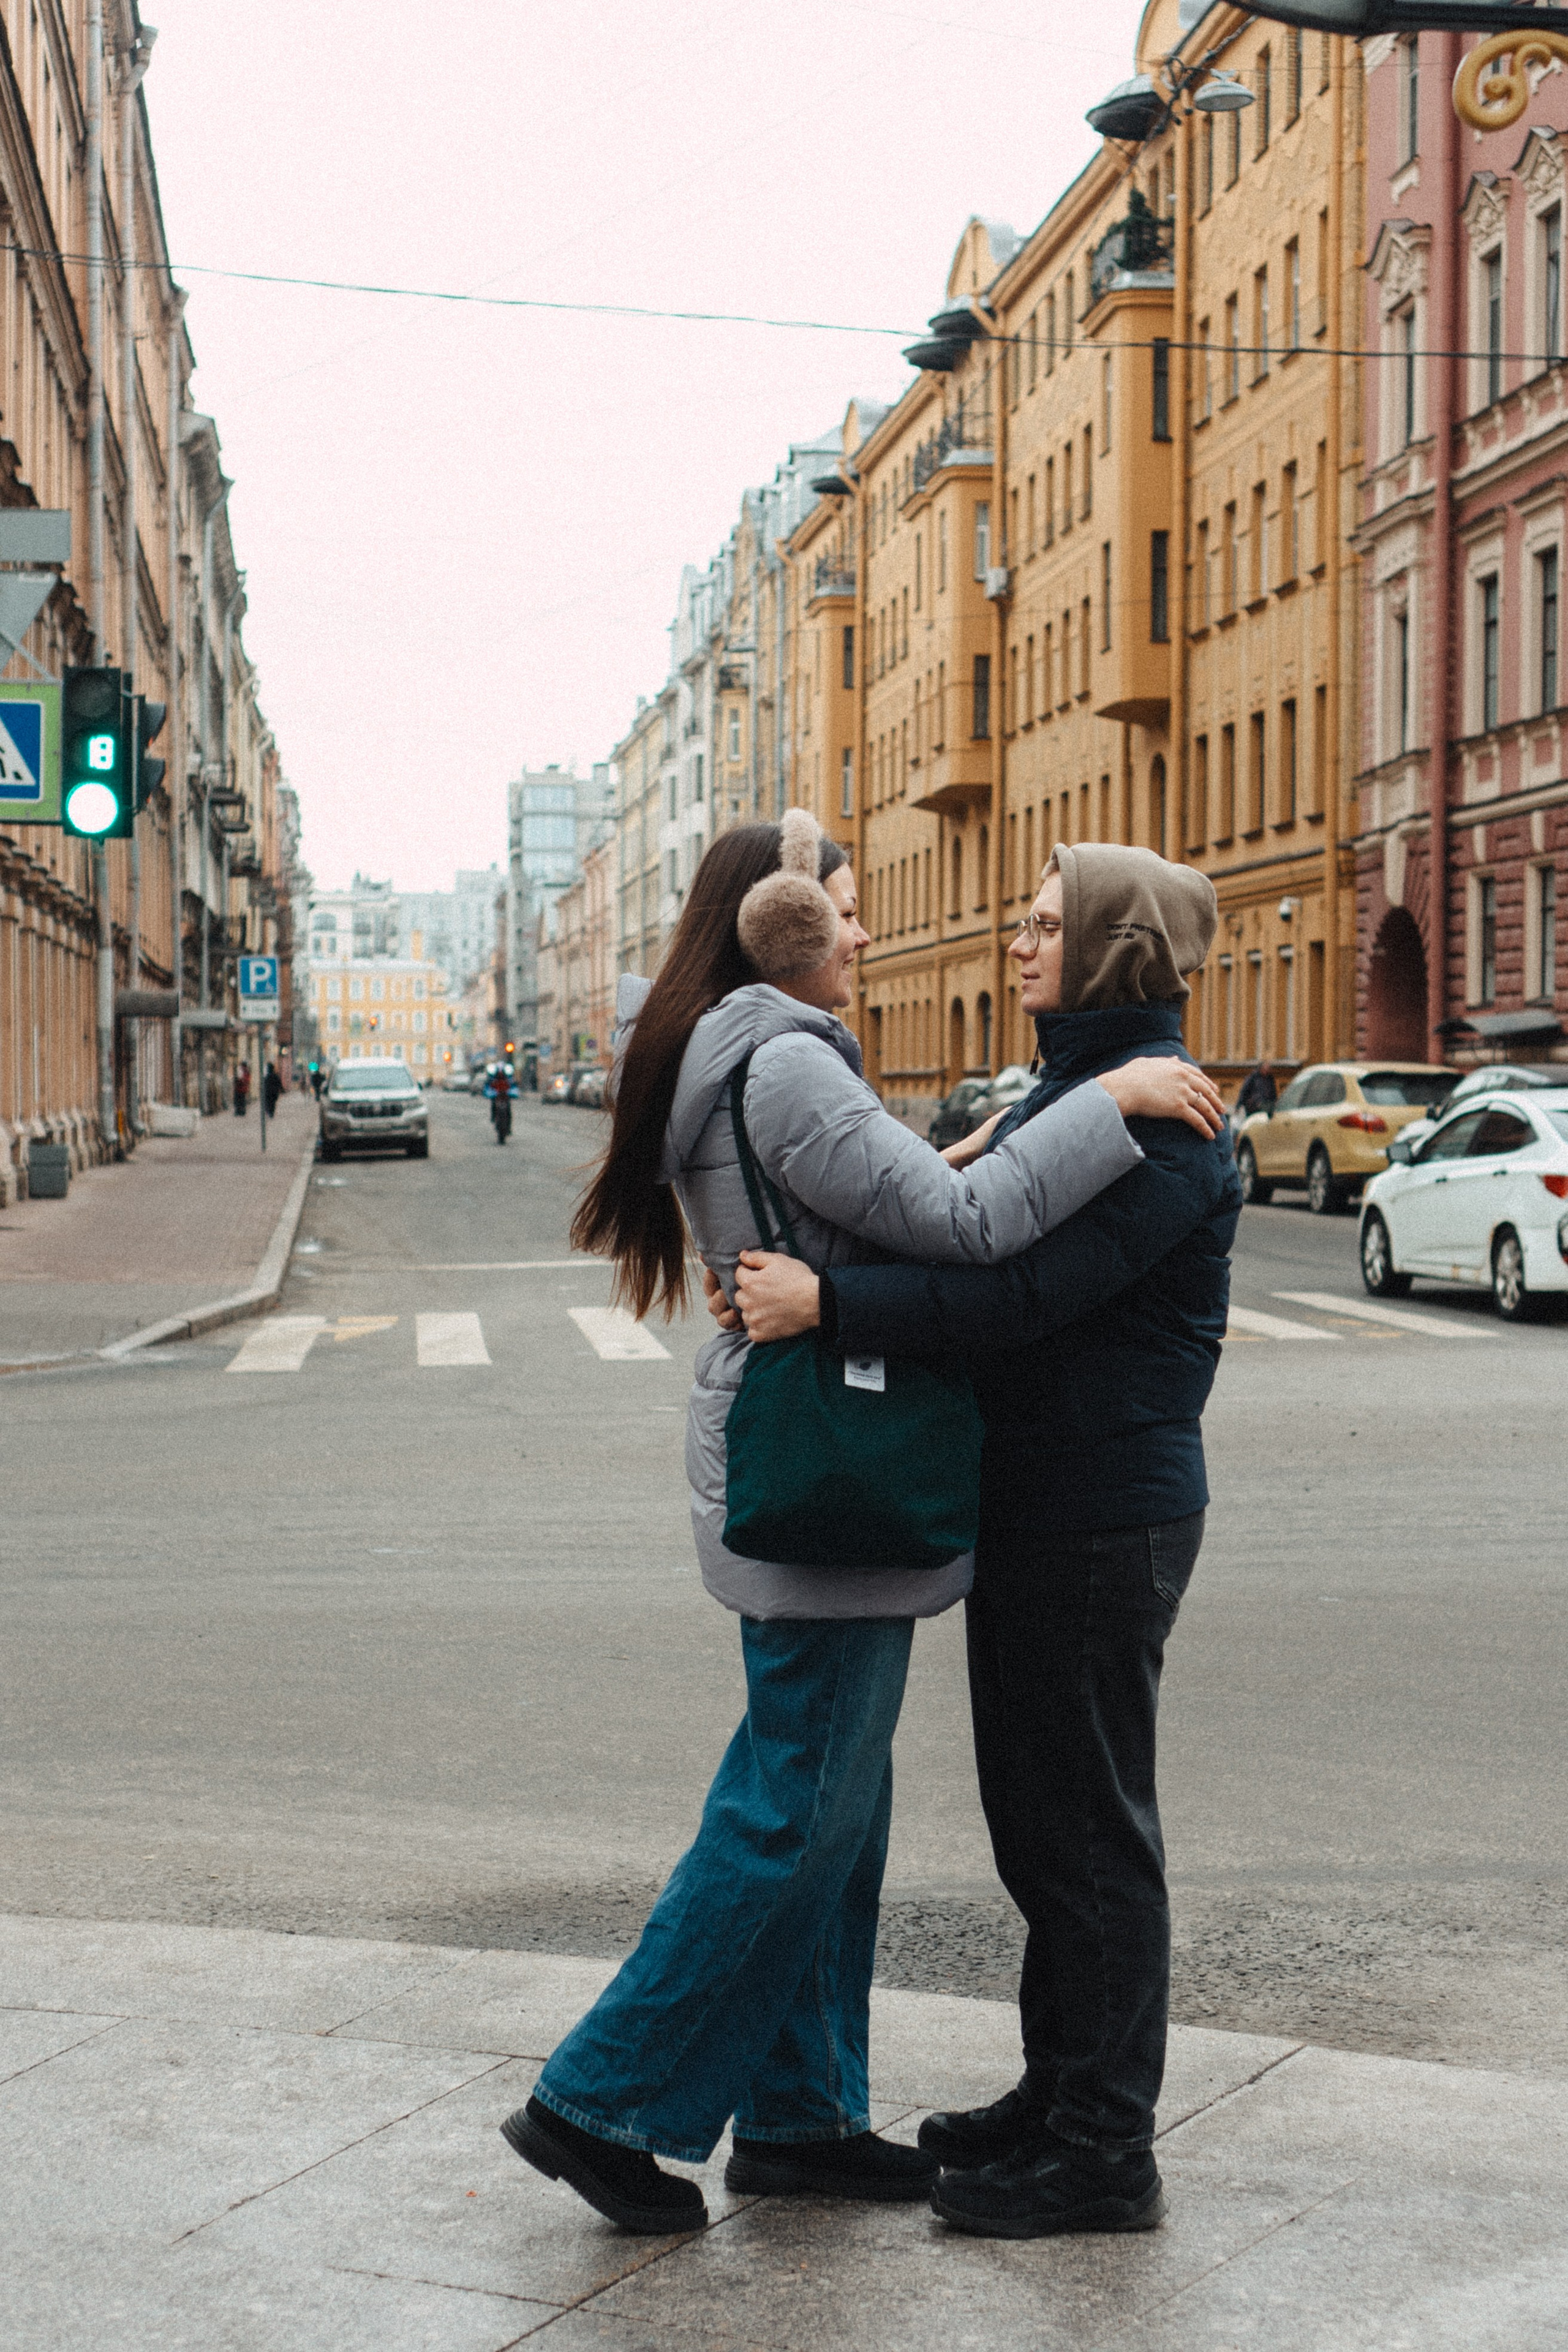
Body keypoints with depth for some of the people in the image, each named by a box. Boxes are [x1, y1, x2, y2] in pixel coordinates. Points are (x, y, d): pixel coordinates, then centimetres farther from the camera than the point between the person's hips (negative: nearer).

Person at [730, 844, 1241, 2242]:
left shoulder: (1157, 1114, -18)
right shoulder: (1072, 1087, 14)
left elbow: (1028, 1293, -27)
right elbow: (985, 1247, 18)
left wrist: (831, 1304, -29)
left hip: (1103, 1522, -10)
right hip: (1036, 1508, 10)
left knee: (1091, 1826, -2)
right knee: (1039, 1814, 18)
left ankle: (1105, 2153, 9)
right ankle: (1061, 2092, 31)